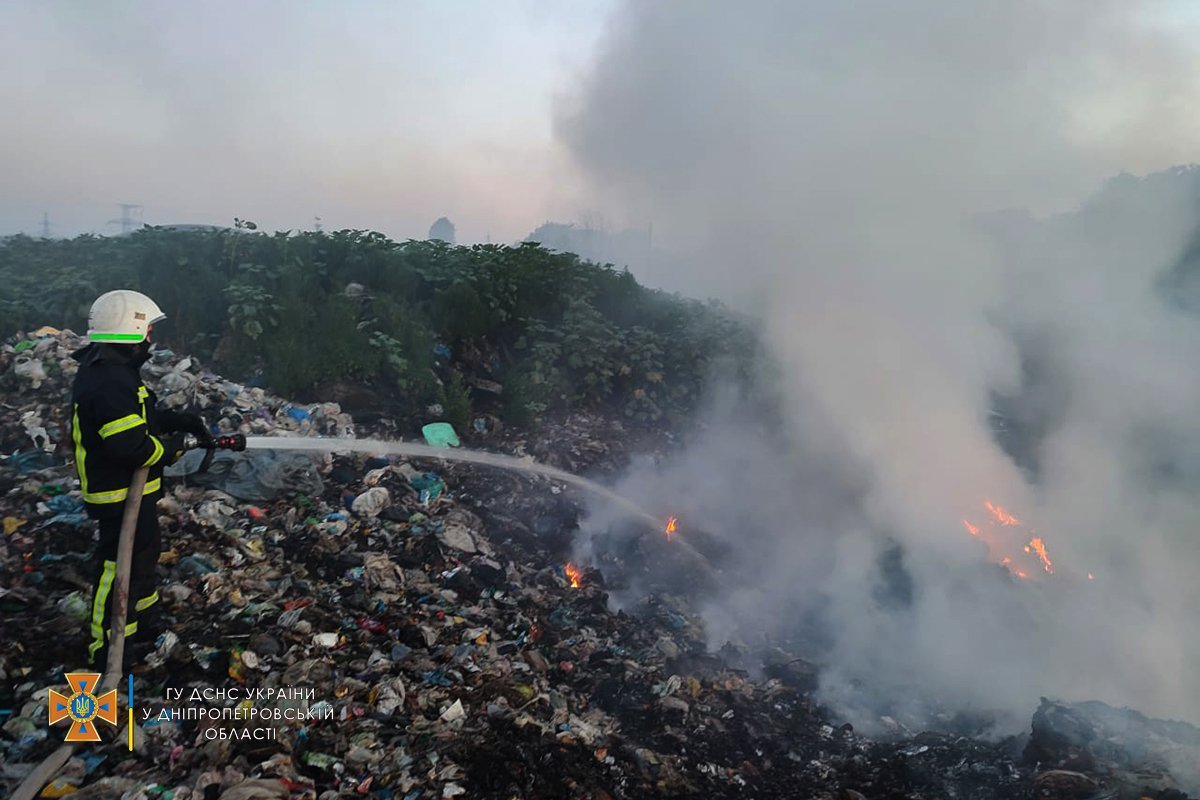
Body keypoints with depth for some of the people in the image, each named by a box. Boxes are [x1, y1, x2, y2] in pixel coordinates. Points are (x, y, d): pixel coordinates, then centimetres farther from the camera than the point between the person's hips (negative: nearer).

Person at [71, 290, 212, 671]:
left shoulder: (111, 369, 8)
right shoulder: (110, 381, -27)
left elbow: (138, 417, 17)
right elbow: (130, 445, -32)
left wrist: (183, 420, 6)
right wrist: (171, 448, -15)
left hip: (129, 489, 11)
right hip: (121, 496, -11)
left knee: (144, 554, 25)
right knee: (119, 567, 2)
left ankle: (145, 626, 43)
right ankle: (107, 650, 16)